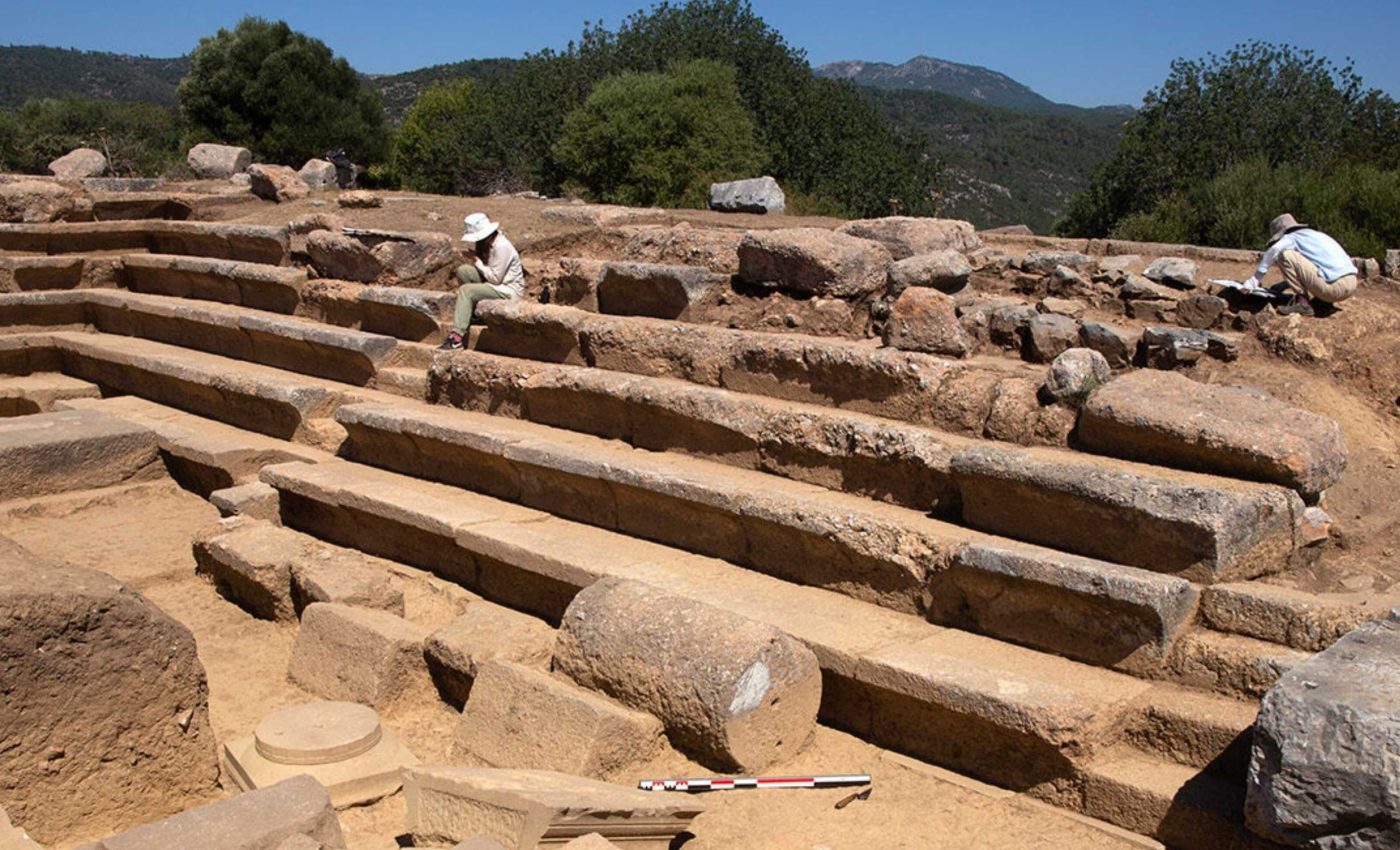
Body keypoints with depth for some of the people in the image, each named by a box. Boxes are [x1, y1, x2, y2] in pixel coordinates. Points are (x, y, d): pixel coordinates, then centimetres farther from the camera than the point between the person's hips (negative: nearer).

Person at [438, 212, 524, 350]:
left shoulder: (501, 247, -23)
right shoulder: (487, 244, 5)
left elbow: (495, 278, -21)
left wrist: (477, 261, -14)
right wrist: (474, 258, -4)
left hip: (509, 290, -9)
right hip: (496, 283, 9)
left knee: (466, 290, -23)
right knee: (463, 270, -2)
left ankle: (457, 337, -28)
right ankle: (470, 311, 6)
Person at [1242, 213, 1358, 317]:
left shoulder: (1293, 237, 4)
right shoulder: (1316, 235, 30)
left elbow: (1274, 249, -18)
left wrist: (1253, 281, -17)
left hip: (1335, 287, -9)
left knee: (1286, 255, -7)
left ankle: (1302, 303, -6)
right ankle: (1324, 303, 14)